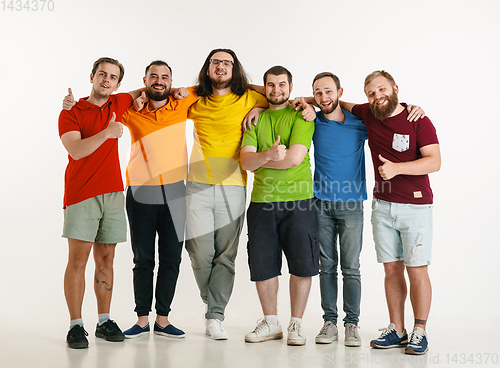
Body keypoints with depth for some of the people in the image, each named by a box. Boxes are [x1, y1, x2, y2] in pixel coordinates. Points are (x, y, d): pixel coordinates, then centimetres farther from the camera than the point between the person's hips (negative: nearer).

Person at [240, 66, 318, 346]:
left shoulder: (301, 116, 1)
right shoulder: (255, 119, 11)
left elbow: (295, 157, -13)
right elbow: (246, 161, -2)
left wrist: (259, 159, -4)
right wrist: (269, 154, -22)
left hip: (298, 200, -3)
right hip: (262, 200, 3)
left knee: (302, 263, 0)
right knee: (262, 264, 7)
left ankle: (296, 324, 15)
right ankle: (271, 323, 23)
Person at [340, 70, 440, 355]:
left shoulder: (419, 122, -7)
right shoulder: (369, 115, 7)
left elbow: (434, 161, -15)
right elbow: (339, 104, 22)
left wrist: (397, 168, -24)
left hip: (416, 206, -4)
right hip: (382, 206, 5)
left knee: (416, 270, -3)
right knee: (392, 269, 6)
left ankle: (420, 333, 7)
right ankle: (397, 331, 13)